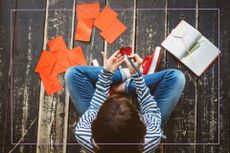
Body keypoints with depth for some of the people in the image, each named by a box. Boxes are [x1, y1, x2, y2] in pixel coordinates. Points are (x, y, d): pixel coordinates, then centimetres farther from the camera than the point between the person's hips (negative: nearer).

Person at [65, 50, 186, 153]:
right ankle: (127, 86, 6)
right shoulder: (150, 141, -44)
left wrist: (106, 73, -19)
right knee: (176, 77, -13)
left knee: (72, 73, -6)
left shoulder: (90, 142, -41)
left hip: (103, 132, 1)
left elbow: (94, 109, -18)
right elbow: (152, 110, -22)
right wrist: (136, 74, -25)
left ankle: (122, 75, 12)